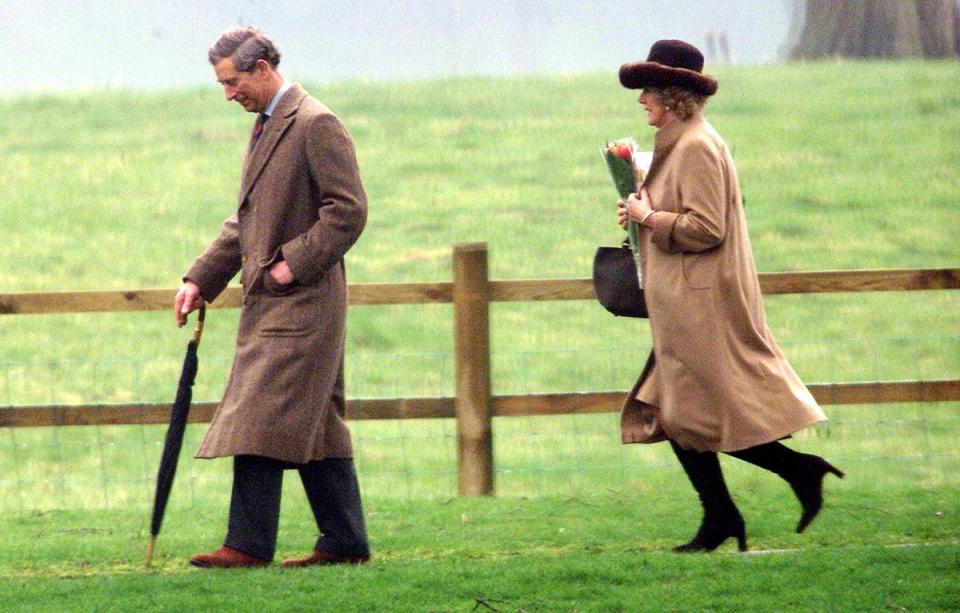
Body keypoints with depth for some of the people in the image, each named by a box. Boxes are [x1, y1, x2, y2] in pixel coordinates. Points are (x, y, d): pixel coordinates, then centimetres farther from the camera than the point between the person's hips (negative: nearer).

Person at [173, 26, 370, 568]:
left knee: (261, 421, -13)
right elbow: (245, 222, 24)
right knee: (317, 426, 10)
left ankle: (249, 544, -15)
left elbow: (349, 209, -17)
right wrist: (201, 279, 15)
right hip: (271, 303, 10)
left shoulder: (316, 125, -12)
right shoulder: (266, 127, 19)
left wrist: (294, 263, -19)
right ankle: (346, 542, 13)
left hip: (301, 302, -10)